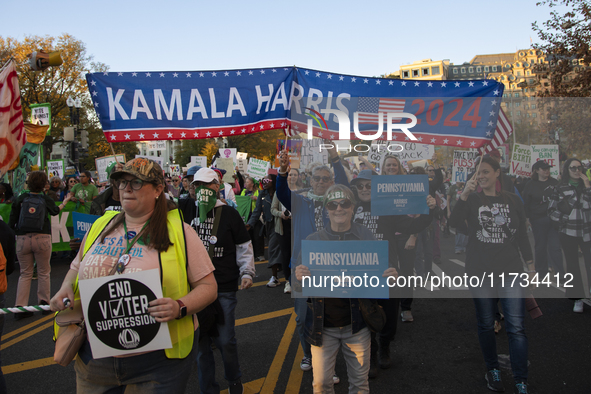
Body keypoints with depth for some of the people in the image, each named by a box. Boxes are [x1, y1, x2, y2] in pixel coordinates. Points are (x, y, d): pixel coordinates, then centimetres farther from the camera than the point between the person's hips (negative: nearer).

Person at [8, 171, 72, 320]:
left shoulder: (20, 199, 2)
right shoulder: (46, 200, 2)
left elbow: (12, 221, 2)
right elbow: (55, 211, 24)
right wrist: (65, 201, 40)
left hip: (22, 239, 1)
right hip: (42, 239, -1)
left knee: (25, 273, 9)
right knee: (43, 272, 12)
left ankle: (20, 307, 4)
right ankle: (44, 302, 16)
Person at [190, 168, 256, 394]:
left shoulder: (229, 214, -1)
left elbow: (244, 247, 3)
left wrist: (246, 273, -8)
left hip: (224, 289, -3)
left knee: (225, 341, 0)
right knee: (201, 341, 7)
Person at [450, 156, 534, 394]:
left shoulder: (513, 200, 7)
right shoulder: (472, 200, 2)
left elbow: (522, 235, 12)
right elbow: (454, 222, -17)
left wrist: (530, 264, 11)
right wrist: (464, 194, -28)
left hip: (510, 270, 0)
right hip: (480, 271, 0)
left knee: (516, 327, -5)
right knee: (486, 324, 10)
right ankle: (492, 370, 28)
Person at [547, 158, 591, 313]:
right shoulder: (560, 188, 4)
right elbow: (551, 210, 6)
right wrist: (562, 222, -3)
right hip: (568, 233, 0)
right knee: (572, 265, 5)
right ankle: (577, 298, 13)